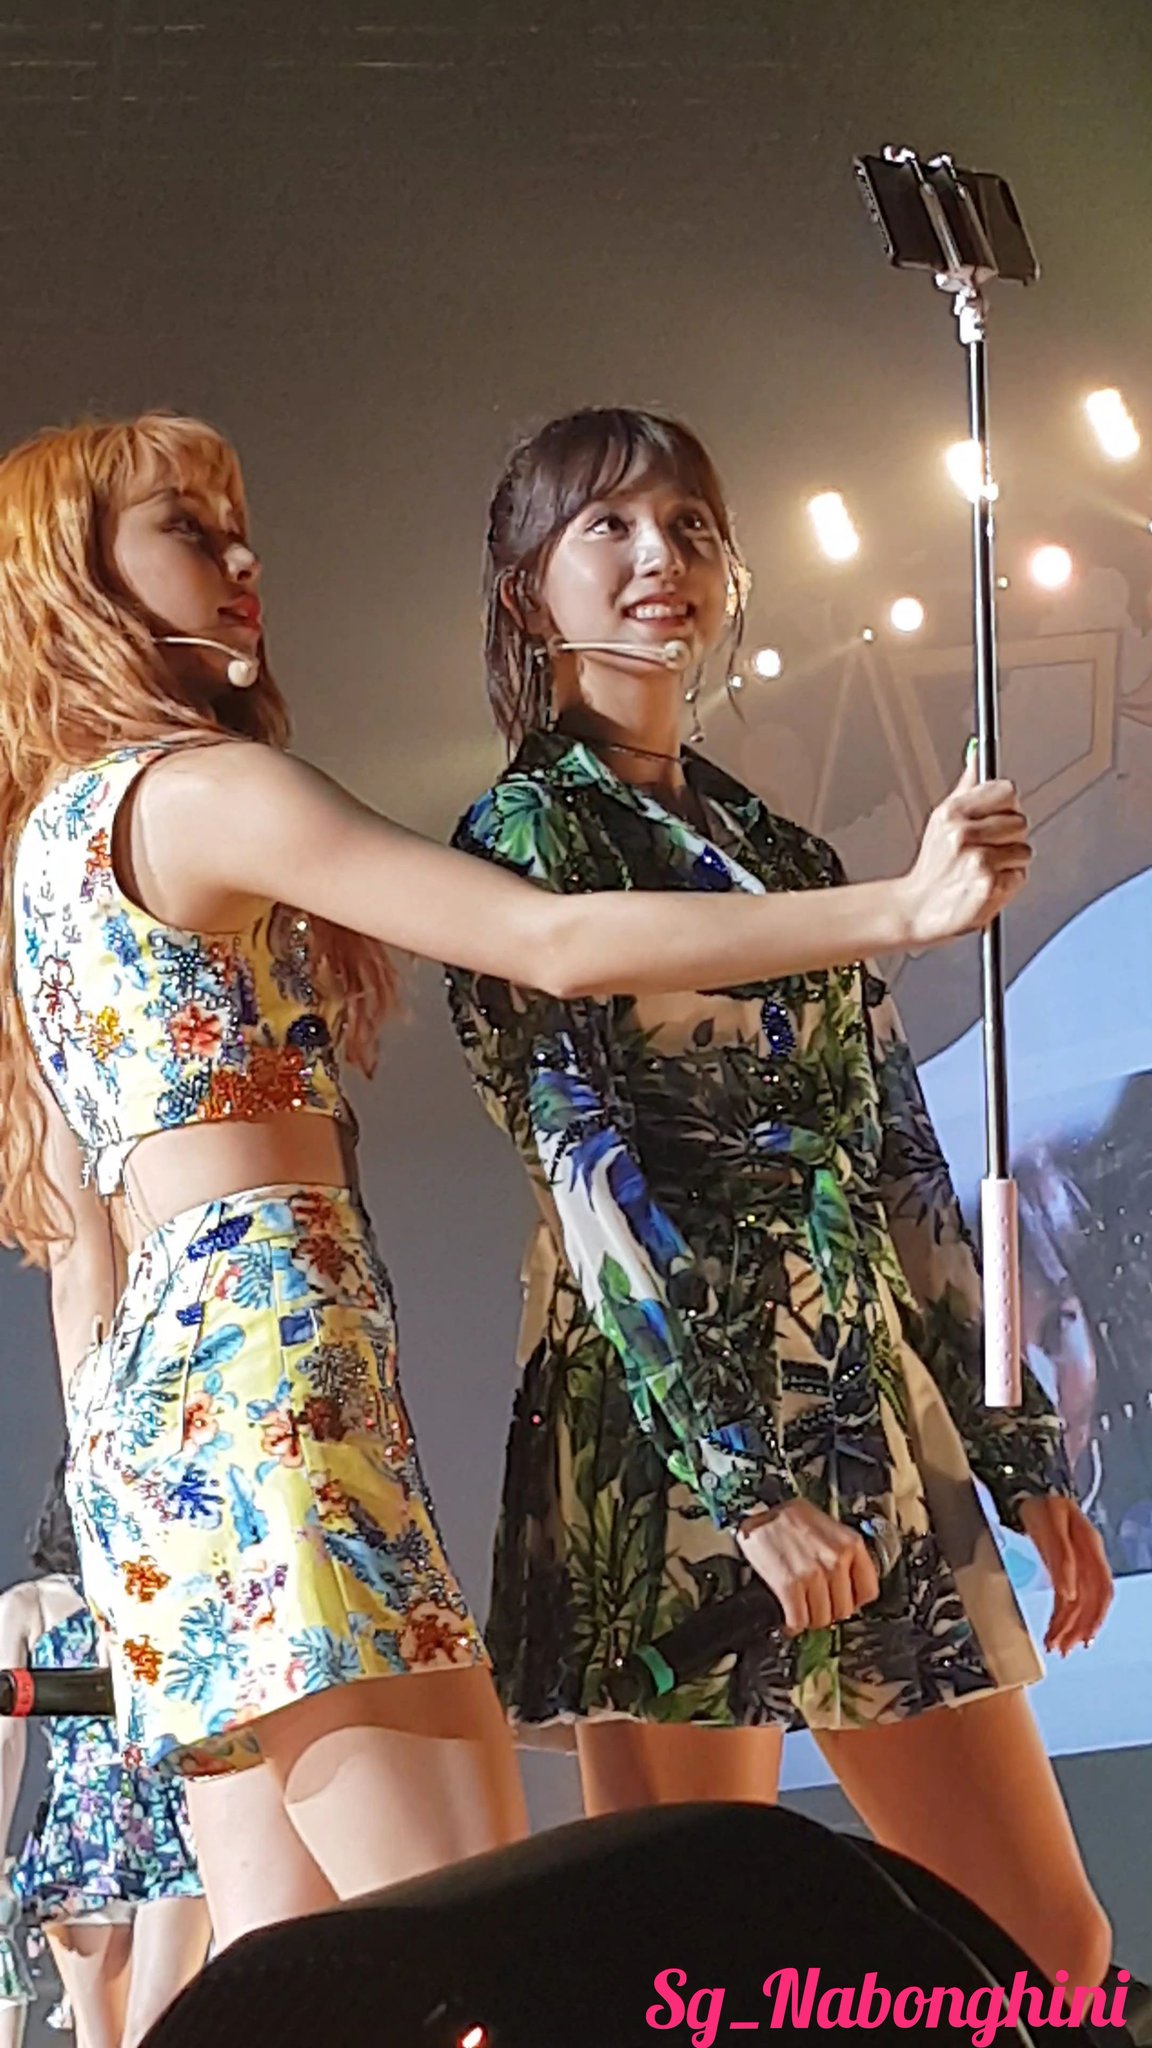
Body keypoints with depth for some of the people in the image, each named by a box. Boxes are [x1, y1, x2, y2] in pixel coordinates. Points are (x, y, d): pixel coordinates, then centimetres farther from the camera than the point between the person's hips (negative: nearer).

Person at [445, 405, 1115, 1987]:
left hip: (880, 1414, 7)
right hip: (677, 1419, -7)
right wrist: (744, 1481, -20)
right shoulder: (524, 830, 0)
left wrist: (1022, 1448, 15)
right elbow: (584, 1159, -11)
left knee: (1048, 1948, 5)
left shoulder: (783, 852, 20)